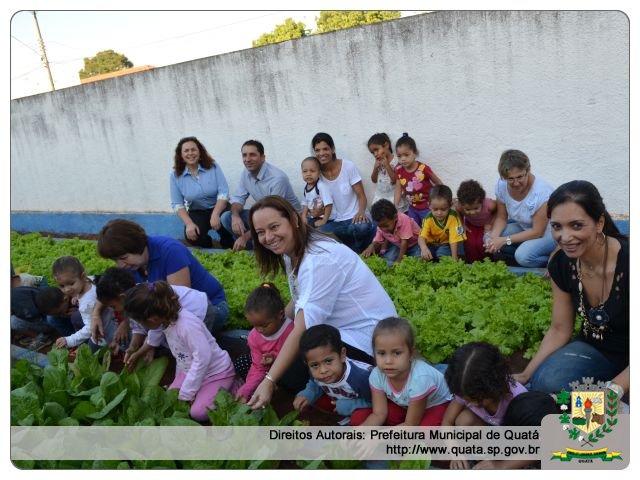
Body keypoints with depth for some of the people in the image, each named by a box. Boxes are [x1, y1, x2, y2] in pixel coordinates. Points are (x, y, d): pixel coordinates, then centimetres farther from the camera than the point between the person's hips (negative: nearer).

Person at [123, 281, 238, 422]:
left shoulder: (187, 325, -33)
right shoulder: (167, 319, -5)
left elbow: (203, 358, -32)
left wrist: (186, 393, -23)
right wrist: (180, 379, 11)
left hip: (216, 372, -8)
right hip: (191, 370, 8)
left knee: (198, 412, -19)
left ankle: (229, 388, 3)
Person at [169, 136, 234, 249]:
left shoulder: (213, 167, -9)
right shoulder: (175, 175, -6)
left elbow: (223, 192, -15)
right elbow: (177, 204, -5)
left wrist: (215, 215, -29)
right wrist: (189, 223, -21)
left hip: (218, 208, -1)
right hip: (197, 212, 1)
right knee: (192, 236, -28)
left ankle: (228, 250, 1)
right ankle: (208, 251, 11)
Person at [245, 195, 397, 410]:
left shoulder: (320, 259, -28)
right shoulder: (293, 250, 2)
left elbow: (302, 330, -31)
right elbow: (299, 303, 8)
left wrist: (269, 381, -33)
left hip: (365, 334, -9)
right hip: (339, 327, 9)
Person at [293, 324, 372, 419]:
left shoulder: (361, 376, -41)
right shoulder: (315, 373, -24)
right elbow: (314, 384, 2)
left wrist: (351, 406, -33)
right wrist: (307, 394, -17)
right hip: (337, 401, 6)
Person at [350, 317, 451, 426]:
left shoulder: (419, 378, -39)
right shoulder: (377, 375, -24)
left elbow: (411, 425, -29)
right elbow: (379, 414, -16)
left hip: (435, 406, -5)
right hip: (403, 405, 5)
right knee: (357, 417, -14)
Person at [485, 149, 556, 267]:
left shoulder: (542, 192, -32)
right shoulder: (501, 186, -16)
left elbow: (537, 232, -25)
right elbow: (501, 218, -4)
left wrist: (505, 240, -29)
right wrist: (493, 236, -24)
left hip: (549, 231, -6)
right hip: (524, 227, 6)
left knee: (523, 256, -32)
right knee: (489, 240, -13)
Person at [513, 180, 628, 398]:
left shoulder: (627, 262, -27)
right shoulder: (561, 264, -11)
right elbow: (559, 330, 1)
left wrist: (614, 390, -32)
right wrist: (526, 375, -6)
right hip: (593, 348, 3)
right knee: (545, 383, -26)